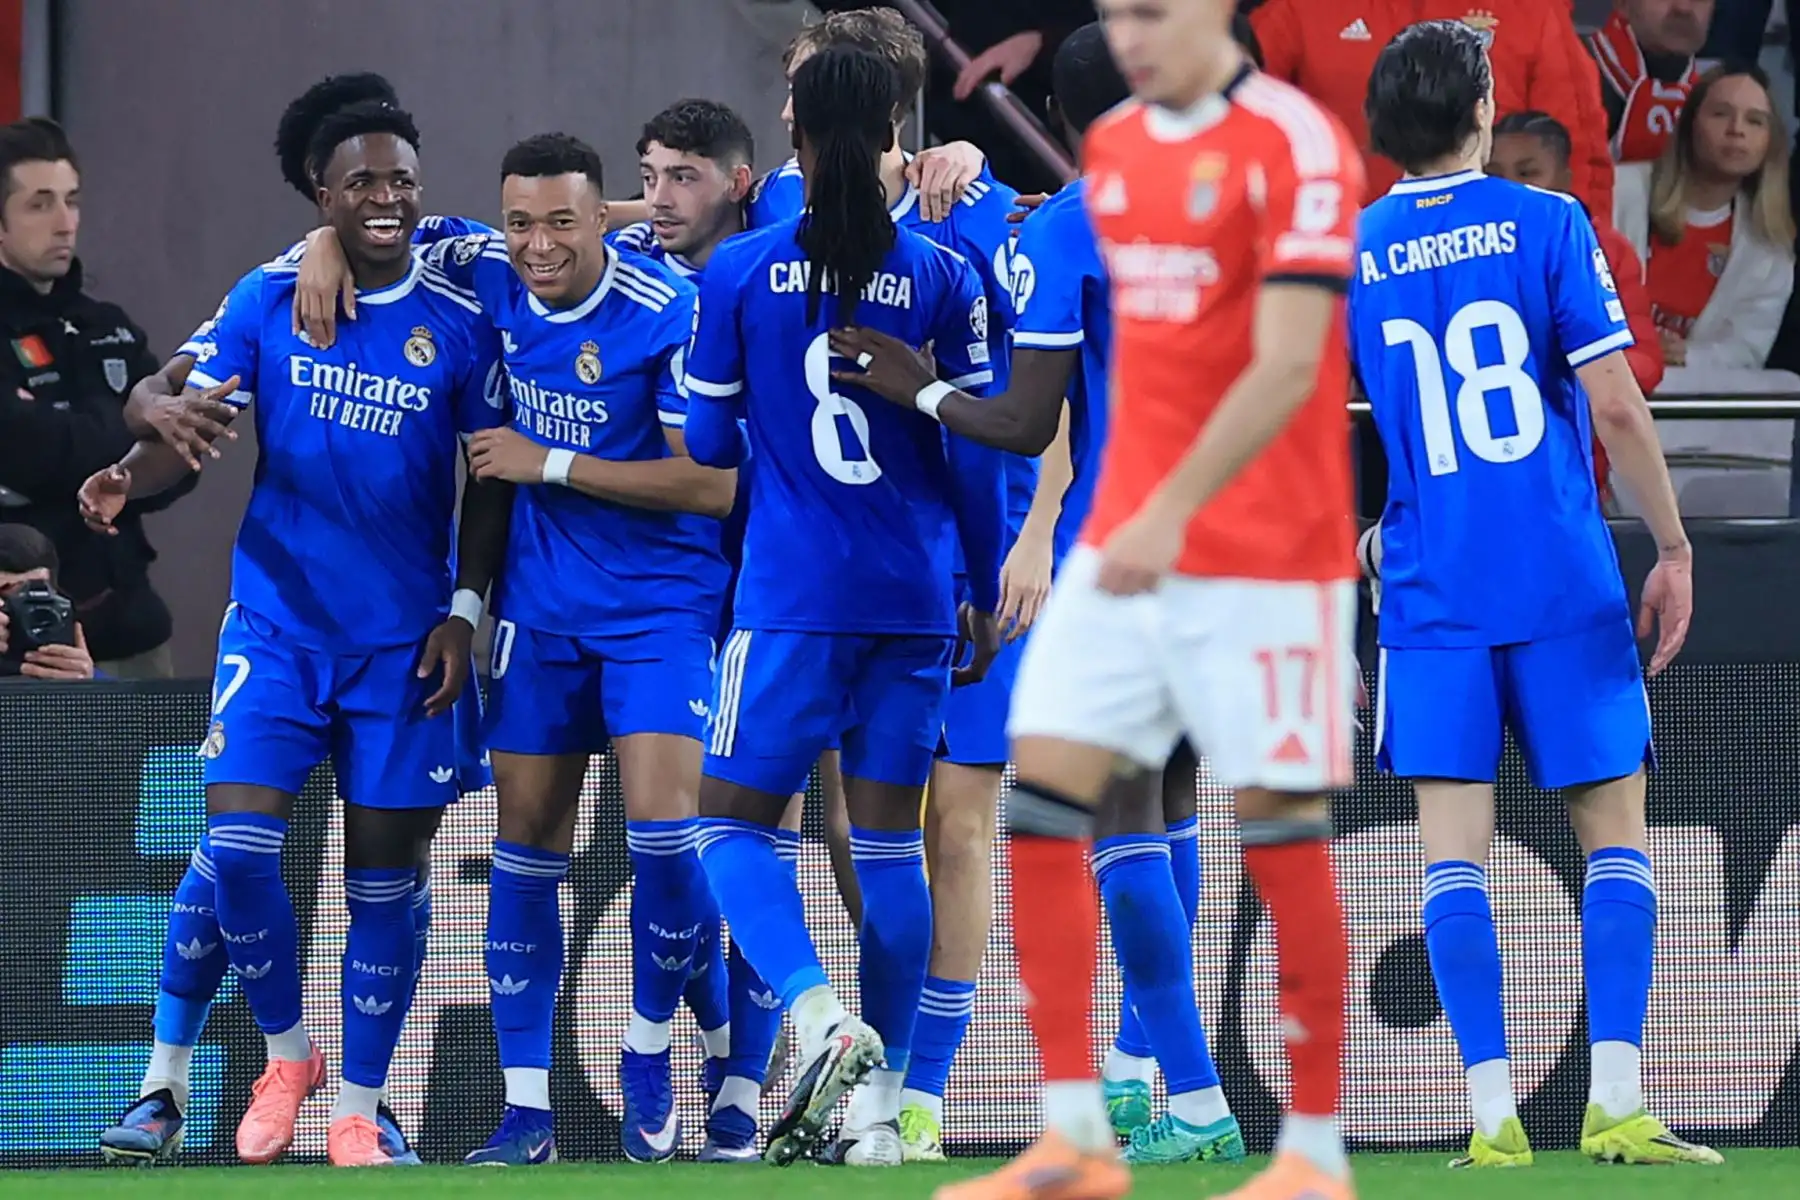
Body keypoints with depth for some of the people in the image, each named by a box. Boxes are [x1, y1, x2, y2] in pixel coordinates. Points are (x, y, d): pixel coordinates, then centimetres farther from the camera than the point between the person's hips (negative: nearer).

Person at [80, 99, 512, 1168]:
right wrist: (132, 475, -28)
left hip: (404, 637, 0)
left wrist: (465, 608, -4)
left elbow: (494, 475, 5)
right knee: (238, 841, -12)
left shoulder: (461, 320, -1)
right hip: (277, 621, 0)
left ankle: (359, 1108, 14)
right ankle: (286, 1050, 11)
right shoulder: (266, 301, 0)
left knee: (384, 868, 2)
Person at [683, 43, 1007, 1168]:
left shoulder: (738, 271, -4)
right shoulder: (942, 277, -2)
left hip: (792, 598, -2)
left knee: (736, 822, 6)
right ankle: (879, 1101, 8)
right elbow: (977, 452, 1)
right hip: (916, 600, 2)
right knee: (890, 842, 9)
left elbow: (707, 443, 4)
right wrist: (985, 595, 12)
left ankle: (818, 1011, -21)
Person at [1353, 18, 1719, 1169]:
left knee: (1454, 849, 1)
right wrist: (1674, 547, 1)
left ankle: (1494, 1114, -8)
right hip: (1568, 589, -2)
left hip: (1432, 595, 2)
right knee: (1617, 829, 5)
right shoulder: (1548, 223, -3)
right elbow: (1615, 405, -8)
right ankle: (1616, 1103, -6)